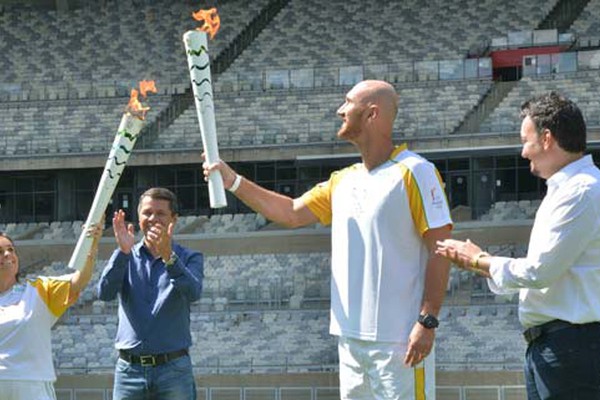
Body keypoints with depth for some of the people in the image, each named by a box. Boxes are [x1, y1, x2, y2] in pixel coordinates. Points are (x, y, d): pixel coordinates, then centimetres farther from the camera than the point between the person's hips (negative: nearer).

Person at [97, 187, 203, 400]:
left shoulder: (189, 258, 6)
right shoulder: (126, 258, 11)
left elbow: (193, 292, -15)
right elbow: (105, 293, -8)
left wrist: (168, 256, -29)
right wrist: (123, 251, -21)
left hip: (173, 369, -2)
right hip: (129, 368, 2)